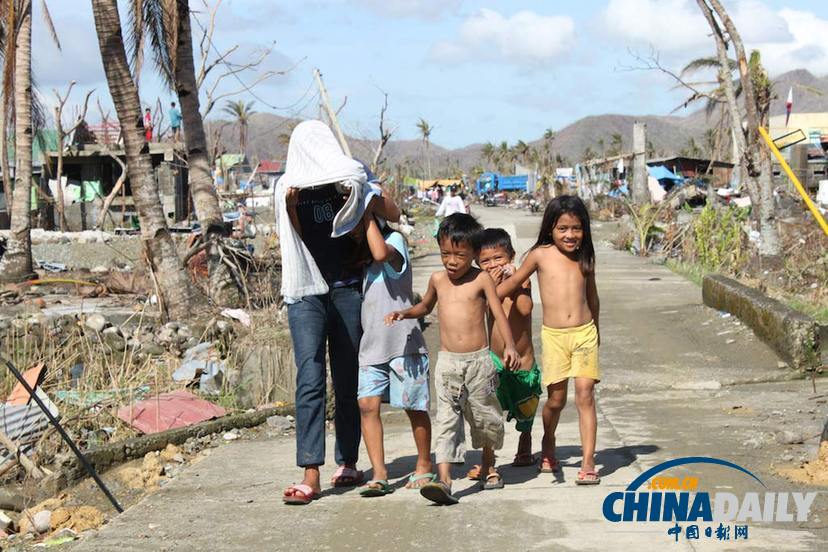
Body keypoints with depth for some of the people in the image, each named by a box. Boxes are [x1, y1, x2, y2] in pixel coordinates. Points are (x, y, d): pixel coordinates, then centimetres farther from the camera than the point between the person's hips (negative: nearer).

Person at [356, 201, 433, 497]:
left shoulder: (395, 239, -7)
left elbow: (381, 253, -28)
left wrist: (368, 216, -18)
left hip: (404, 343, -6)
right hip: (372, 345, 6)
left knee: (414, 407, 5)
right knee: (368, 404, -8)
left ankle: (424, 466, 23)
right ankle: (379, 474, -6)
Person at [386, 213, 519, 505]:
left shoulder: (482, 279, -2)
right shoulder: (438, 279, 9)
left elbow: (498, 314, -7)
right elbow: (425, 306, 28)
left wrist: (509, 346, -20)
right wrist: (403, 313, 11)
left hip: (479, 360, -2)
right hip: (447, 361, 2)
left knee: (484, 415, 11)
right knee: (446, 419, -9)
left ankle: (488, 464, 37)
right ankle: (443, 480, -19)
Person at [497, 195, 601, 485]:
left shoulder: (585, 258, 7)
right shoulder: (541, 255, -1)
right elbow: (514, 282, 10)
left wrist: (595, 330, 29)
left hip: (584, 333, 1)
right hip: (553, 335, -1)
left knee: (585, 395, -7)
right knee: (556, 399, 5)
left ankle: (588, 462, -6)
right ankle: (548, 447, 33)